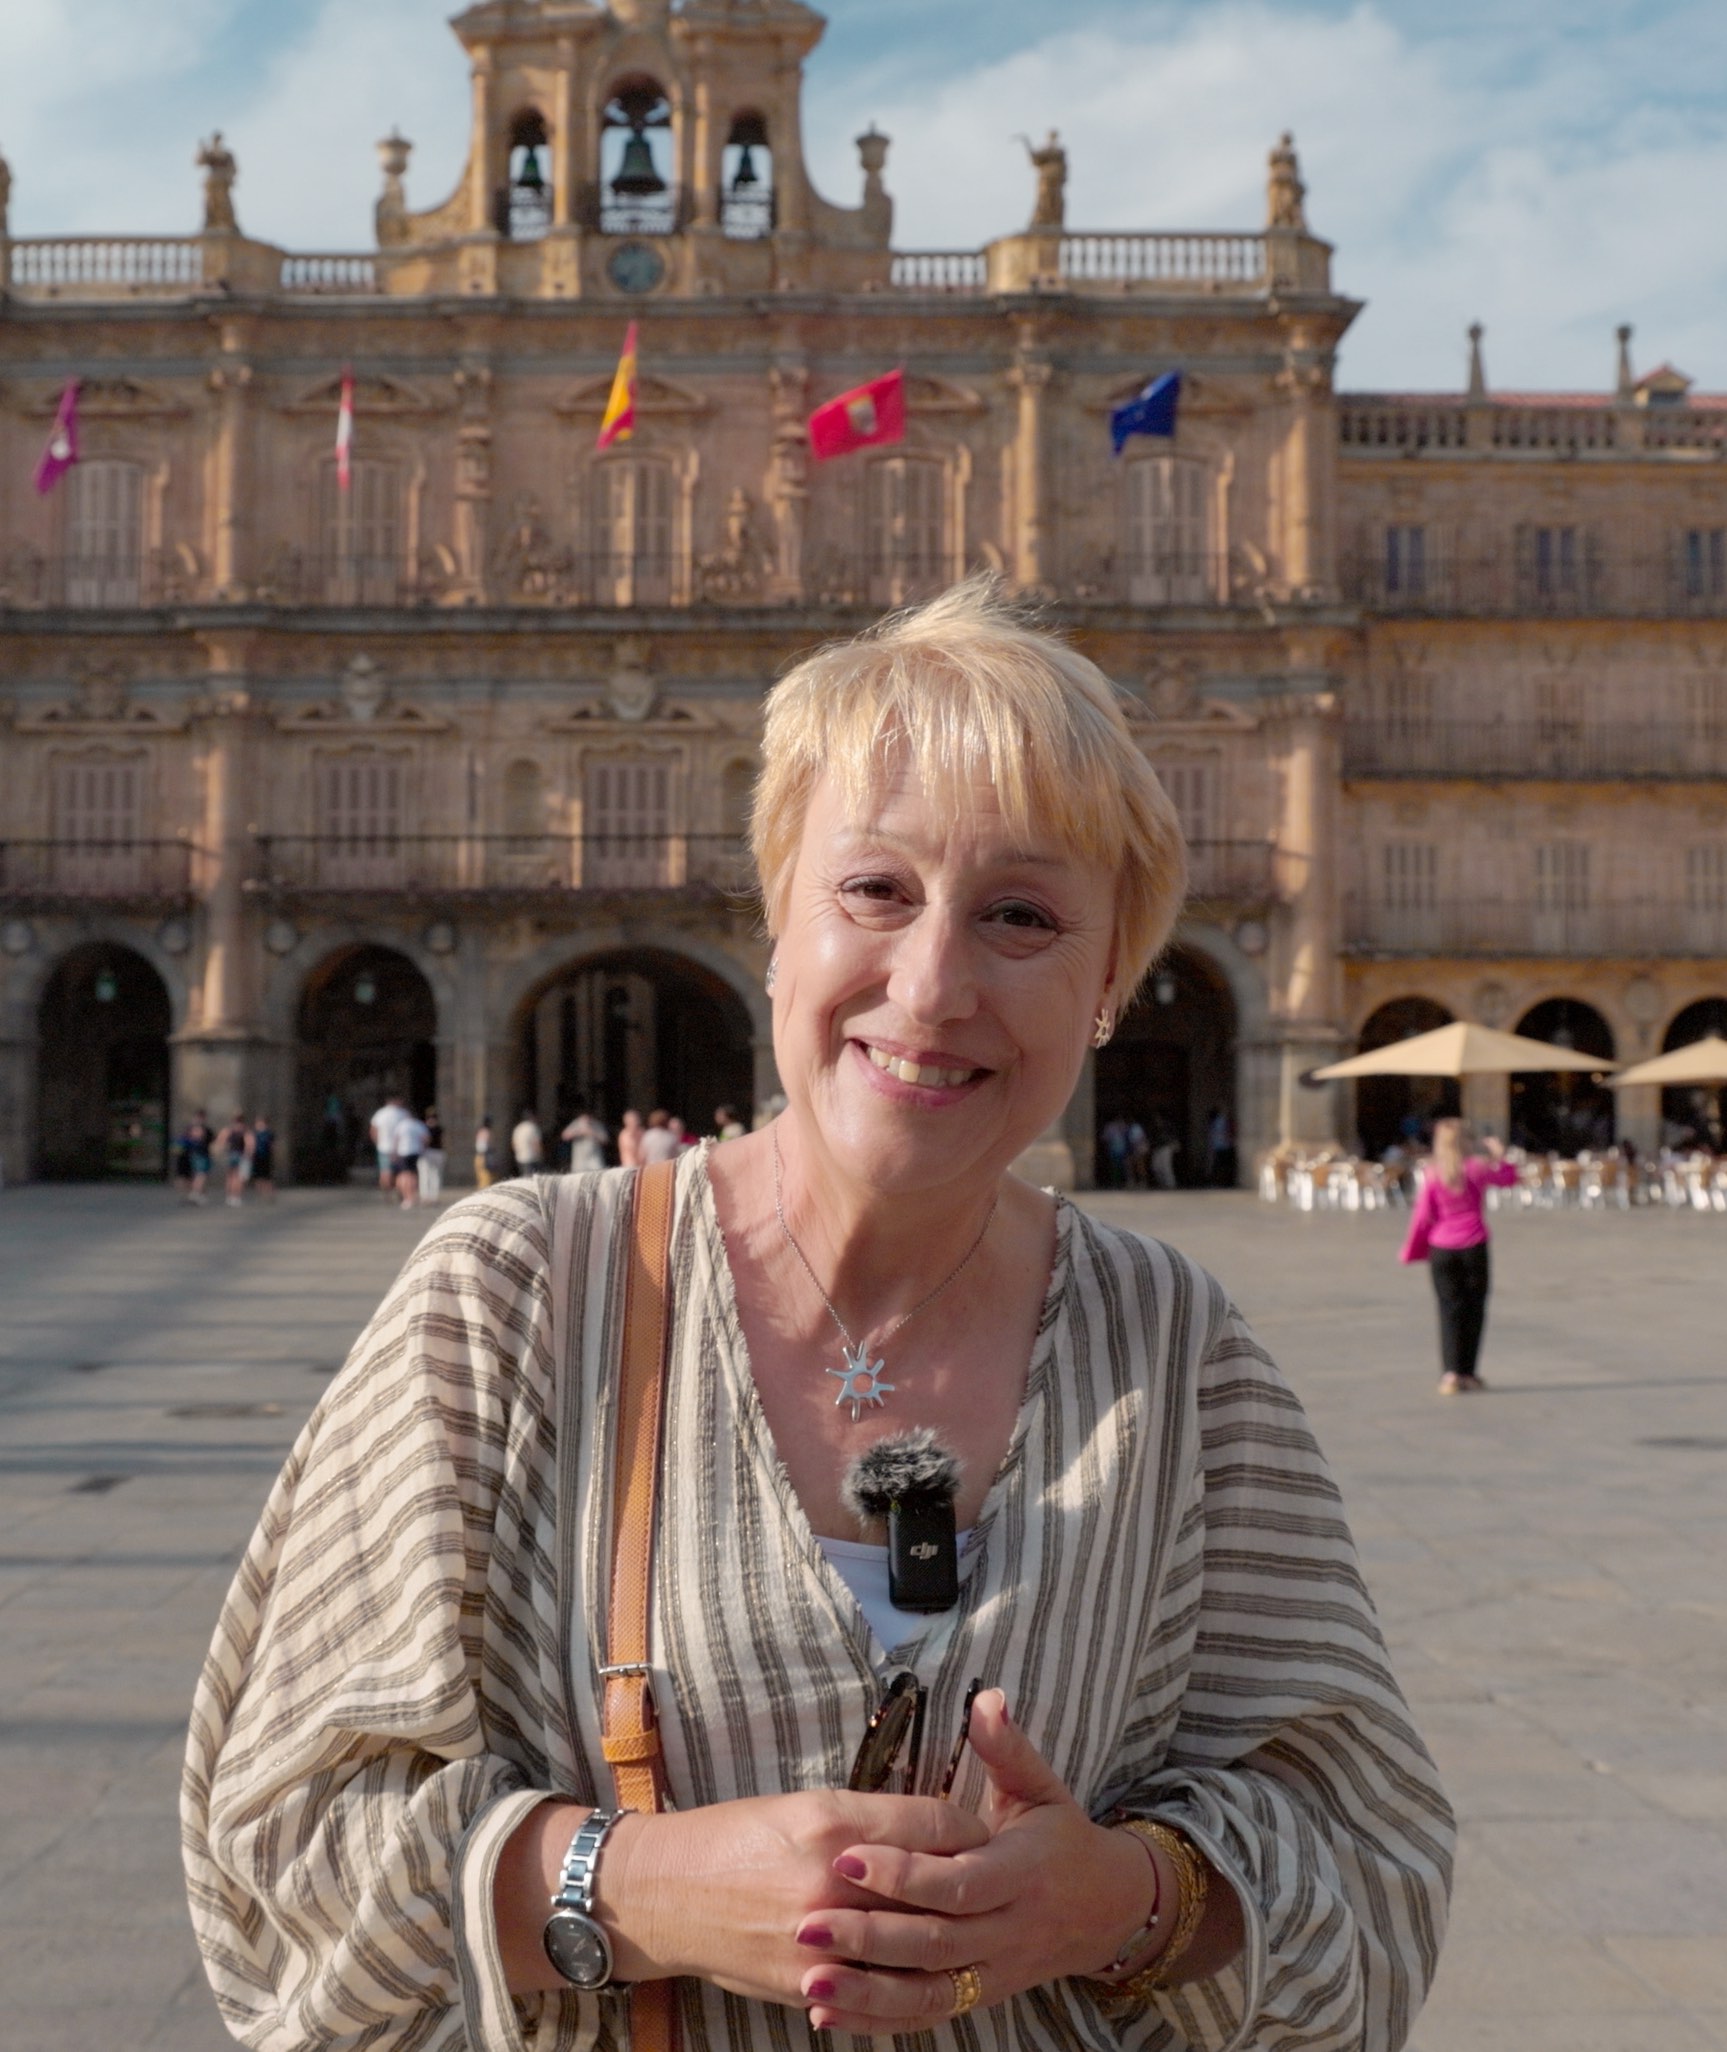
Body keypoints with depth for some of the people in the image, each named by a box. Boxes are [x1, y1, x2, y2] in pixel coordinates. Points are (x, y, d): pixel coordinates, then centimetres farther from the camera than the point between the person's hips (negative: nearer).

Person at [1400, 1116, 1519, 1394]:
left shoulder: (1431, 1174, -6)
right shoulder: (1476, 1168, -5)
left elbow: (1422, 1215, -3)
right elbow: (1508, 1178, 13)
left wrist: (1412, 1250, 9)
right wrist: (1499, 1156, 30)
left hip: (1441, 1250, 0)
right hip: (1474, 1247, 0)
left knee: (1449, 1310, 3)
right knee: (1473, 1309, 10)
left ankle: (1451, 1373, -9)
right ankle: (1467, 1372, 12)